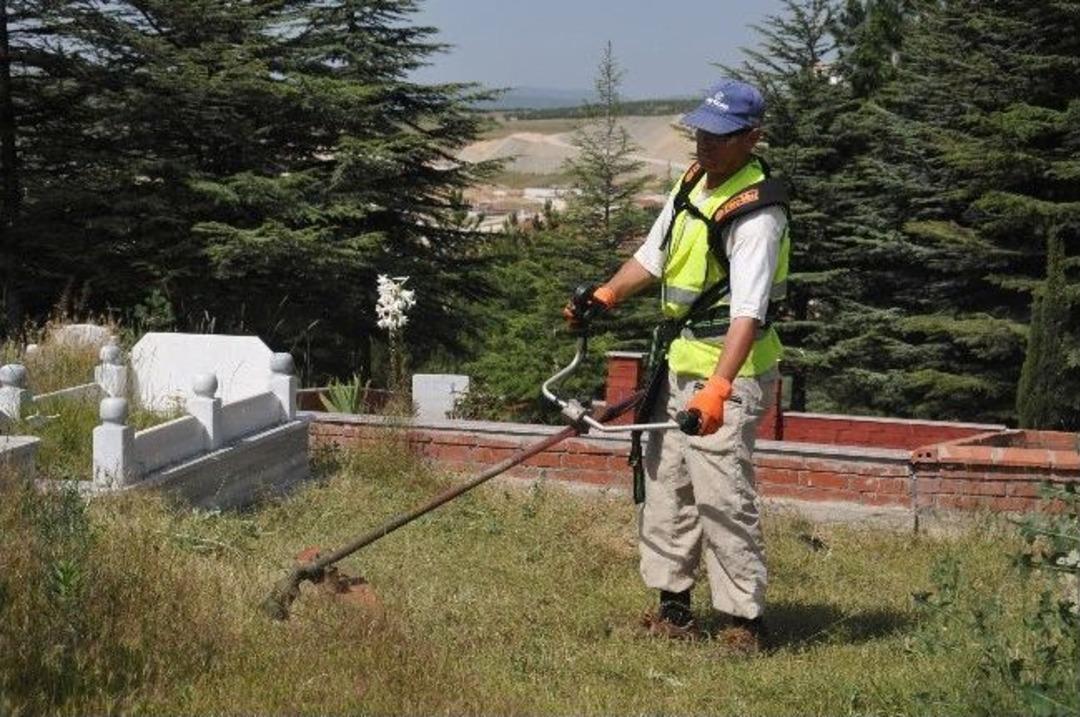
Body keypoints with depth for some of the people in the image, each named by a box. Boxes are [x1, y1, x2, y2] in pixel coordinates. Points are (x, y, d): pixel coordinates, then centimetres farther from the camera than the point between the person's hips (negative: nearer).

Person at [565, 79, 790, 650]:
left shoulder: (757, 213, -19)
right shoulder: (693, 182, 8)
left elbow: (748, 314, -29)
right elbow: (654, 254, 22)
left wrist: (718, 388, -38)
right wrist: (606, 294, 9)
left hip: (727, 371, -9)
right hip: (679, 361, 9)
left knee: (722, 493, -10)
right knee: (664, 481, 14)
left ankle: (742, 621, 1)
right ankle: (673, 607, 26)